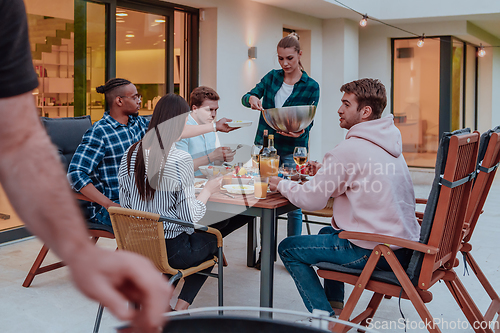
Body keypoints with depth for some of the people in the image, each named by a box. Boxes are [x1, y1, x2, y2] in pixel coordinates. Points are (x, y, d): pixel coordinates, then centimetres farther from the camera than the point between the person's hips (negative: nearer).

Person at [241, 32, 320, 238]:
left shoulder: (311, 87, -3)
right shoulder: (272, 77, 7)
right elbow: (246, 98, 5)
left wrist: (299, 132, -28)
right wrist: (252, 99, -19)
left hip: (293, 151, -3)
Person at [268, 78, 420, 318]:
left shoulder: (350, 149, -19)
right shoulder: (388, 142, 9)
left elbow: (311, 200, -15)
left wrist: (282, 185, 3)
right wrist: (325, 173, 9)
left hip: (376, 252, -9)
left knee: (288, 249, 5)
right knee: (328, 232, 33)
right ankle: (335, 306, 34)